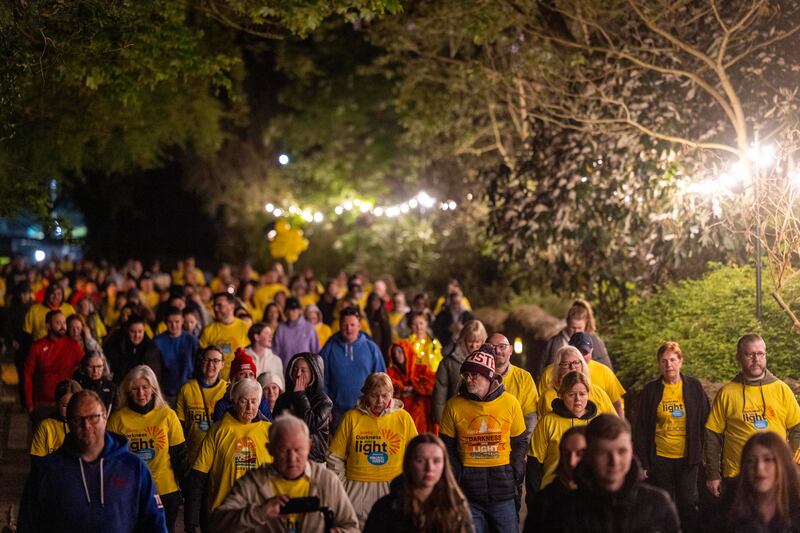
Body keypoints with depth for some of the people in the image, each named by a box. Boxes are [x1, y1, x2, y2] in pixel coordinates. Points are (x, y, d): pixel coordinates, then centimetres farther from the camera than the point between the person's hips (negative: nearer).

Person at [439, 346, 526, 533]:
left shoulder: (510, 403, 0)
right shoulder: (454, 405, 0)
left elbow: (520, 443, 9)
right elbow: (447, 447, 7)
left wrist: (517, 478, 1)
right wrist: (456, 475, -3)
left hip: (503, 489, 0)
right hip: (468, 489, 0)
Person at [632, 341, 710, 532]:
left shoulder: (694, 387, 1)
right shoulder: (651, 391, 0)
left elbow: (704, 423, 4)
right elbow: (640, 429, 2)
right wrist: (642, 463, -2)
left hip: (687, 458, 0)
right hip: (660, 459, 0)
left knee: (688, 505, 5)